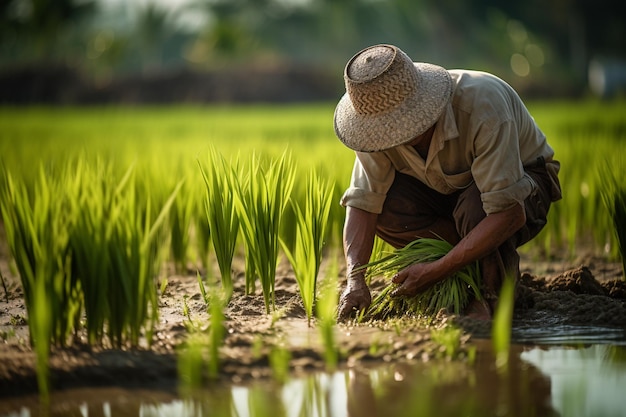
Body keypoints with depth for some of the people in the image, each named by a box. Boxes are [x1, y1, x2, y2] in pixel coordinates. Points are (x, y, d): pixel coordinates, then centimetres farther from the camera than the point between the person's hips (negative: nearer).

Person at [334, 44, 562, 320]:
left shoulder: (482, 106, -38)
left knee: (475, 206, -38)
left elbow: (510, 214, -40)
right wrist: (355, 280, -37)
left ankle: (491, 293, -12)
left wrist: (436, 272, -41)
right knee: (385, 205, -23)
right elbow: (362, 202, -22)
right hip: (447, 189, 5)